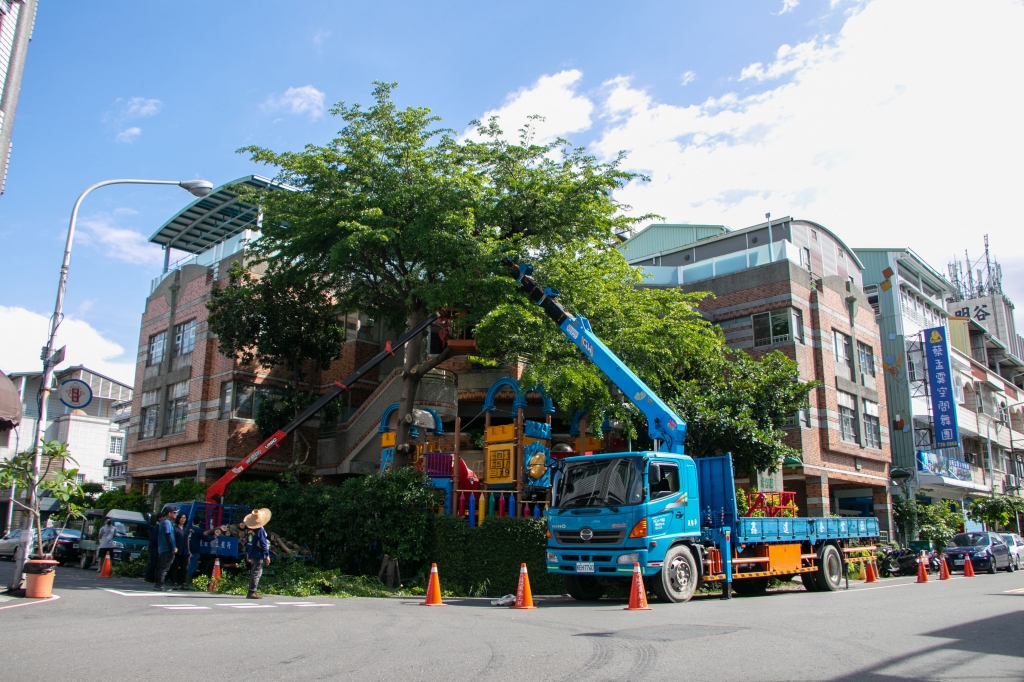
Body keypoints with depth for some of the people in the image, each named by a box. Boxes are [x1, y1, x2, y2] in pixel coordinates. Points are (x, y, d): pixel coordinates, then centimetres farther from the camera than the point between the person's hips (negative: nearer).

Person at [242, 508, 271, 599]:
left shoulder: (250, 529, 6)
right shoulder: (260, 530, -17)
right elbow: (263, 544, -16)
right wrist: (267, 555, -11)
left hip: (252, 555, 8)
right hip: (259, 555, -8)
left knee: (253, 573, 16)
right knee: (256, 573, -5)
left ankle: (252, 591, 21)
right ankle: (252, 592, -6)